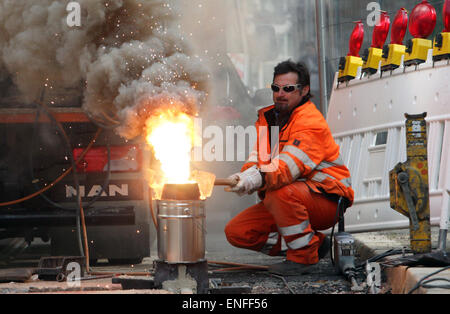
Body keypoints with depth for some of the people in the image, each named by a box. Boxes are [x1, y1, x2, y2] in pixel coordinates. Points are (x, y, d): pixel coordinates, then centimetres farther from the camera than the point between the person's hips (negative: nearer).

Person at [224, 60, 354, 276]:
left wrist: (257, 179, -51)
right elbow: (259, 157, 1)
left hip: (327, 200, -9)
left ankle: (304, 255, -15)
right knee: (236, 232, -4)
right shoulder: (268, 118, 9)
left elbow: (290, 166, -33)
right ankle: (314, 244, 3)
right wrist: (245, 176, -24)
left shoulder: (311, 123, -18)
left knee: (280, 193, -38)